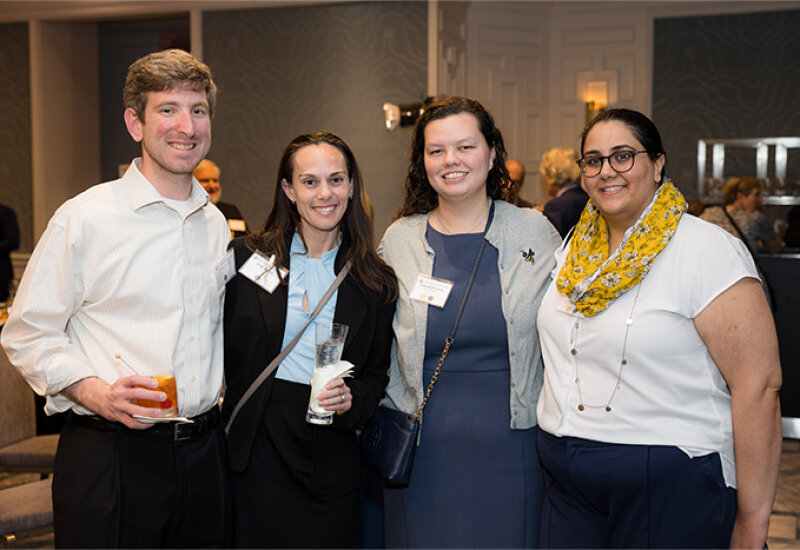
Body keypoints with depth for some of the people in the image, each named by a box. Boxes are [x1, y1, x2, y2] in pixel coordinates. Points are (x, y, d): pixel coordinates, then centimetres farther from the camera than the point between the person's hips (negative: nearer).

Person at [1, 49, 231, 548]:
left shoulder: (216, 225, 10)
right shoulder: (85, 218, -7)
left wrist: (222, 392, 10)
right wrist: (99, 394, -18)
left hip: (203, 451, 5)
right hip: (109, 456, -5)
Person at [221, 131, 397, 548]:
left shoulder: (375, 283, 2)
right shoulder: (247, 257, 1)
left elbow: (377, 375, 6)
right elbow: (224, 350, 3)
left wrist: (350, 399, -13)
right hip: (256, 449, 0)